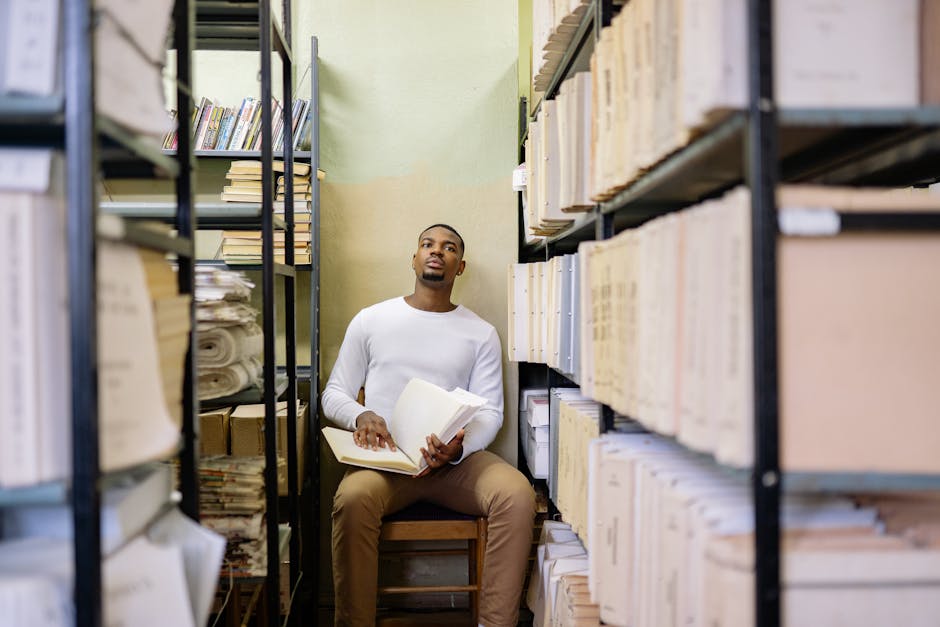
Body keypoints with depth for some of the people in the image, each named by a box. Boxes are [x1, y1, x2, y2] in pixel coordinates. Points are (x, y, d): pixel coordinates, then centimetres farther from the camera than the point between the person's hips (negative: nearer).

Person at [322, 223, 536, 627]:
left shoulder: (480, 333, 12)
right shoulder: (370, 321, 13)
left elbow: (490, 411, 6)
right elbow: (334, 393, 14)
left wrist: (459, 447, -17)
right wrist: (360, 416, -11)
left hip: (457, 459, 1)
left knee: (517, 494, -30)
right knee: (353, 498, -35)